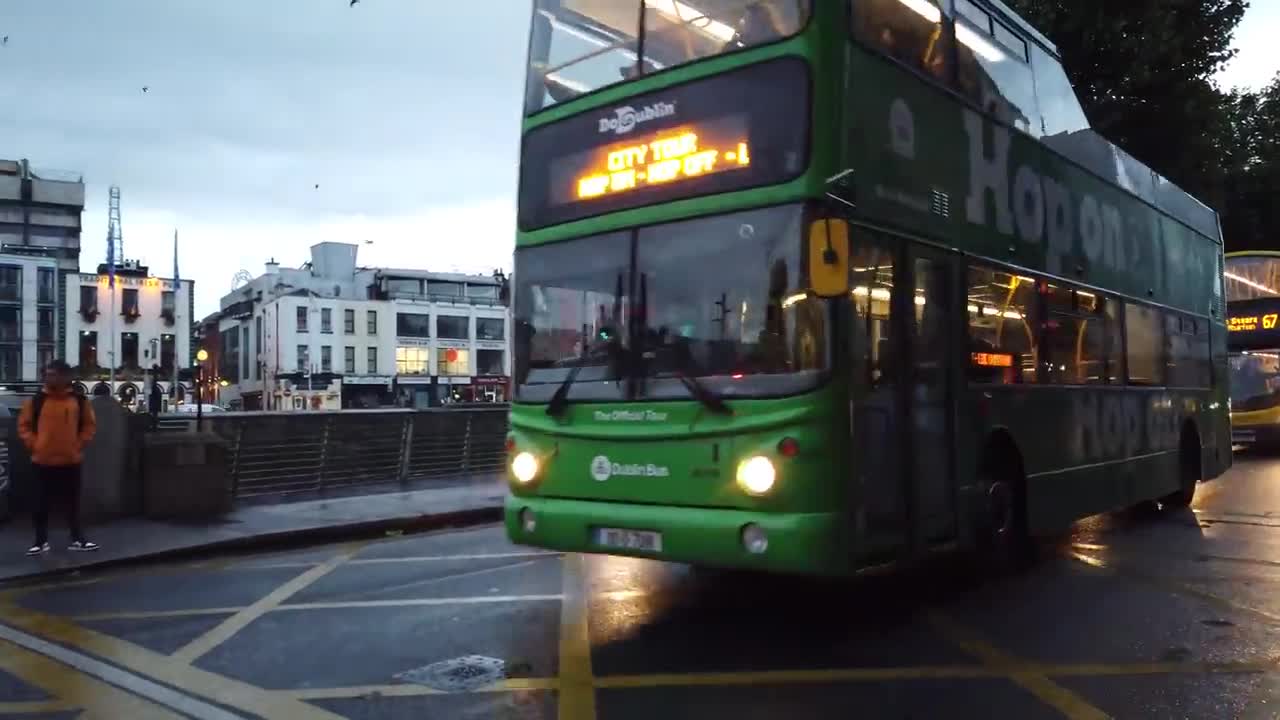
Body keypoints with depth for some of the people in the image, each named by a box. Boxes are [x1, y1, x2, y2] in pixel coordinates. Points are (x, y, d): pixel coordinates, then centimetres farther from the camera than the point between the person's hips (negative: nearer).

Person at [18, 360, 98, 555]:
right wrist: (33, 444, -5)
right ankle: (41, 541, 19)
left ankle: (78, 539, 17)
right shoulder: (36, 400, -3)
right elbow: (24, 425, 4)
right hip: (43, 461, 0)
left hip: (71, 461, 0)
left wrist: (79, 443, -2)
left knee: (72, 503, 9)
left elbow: (89, 424, 8)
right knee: (42, 504, 7)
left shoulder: (79, 400, -1)